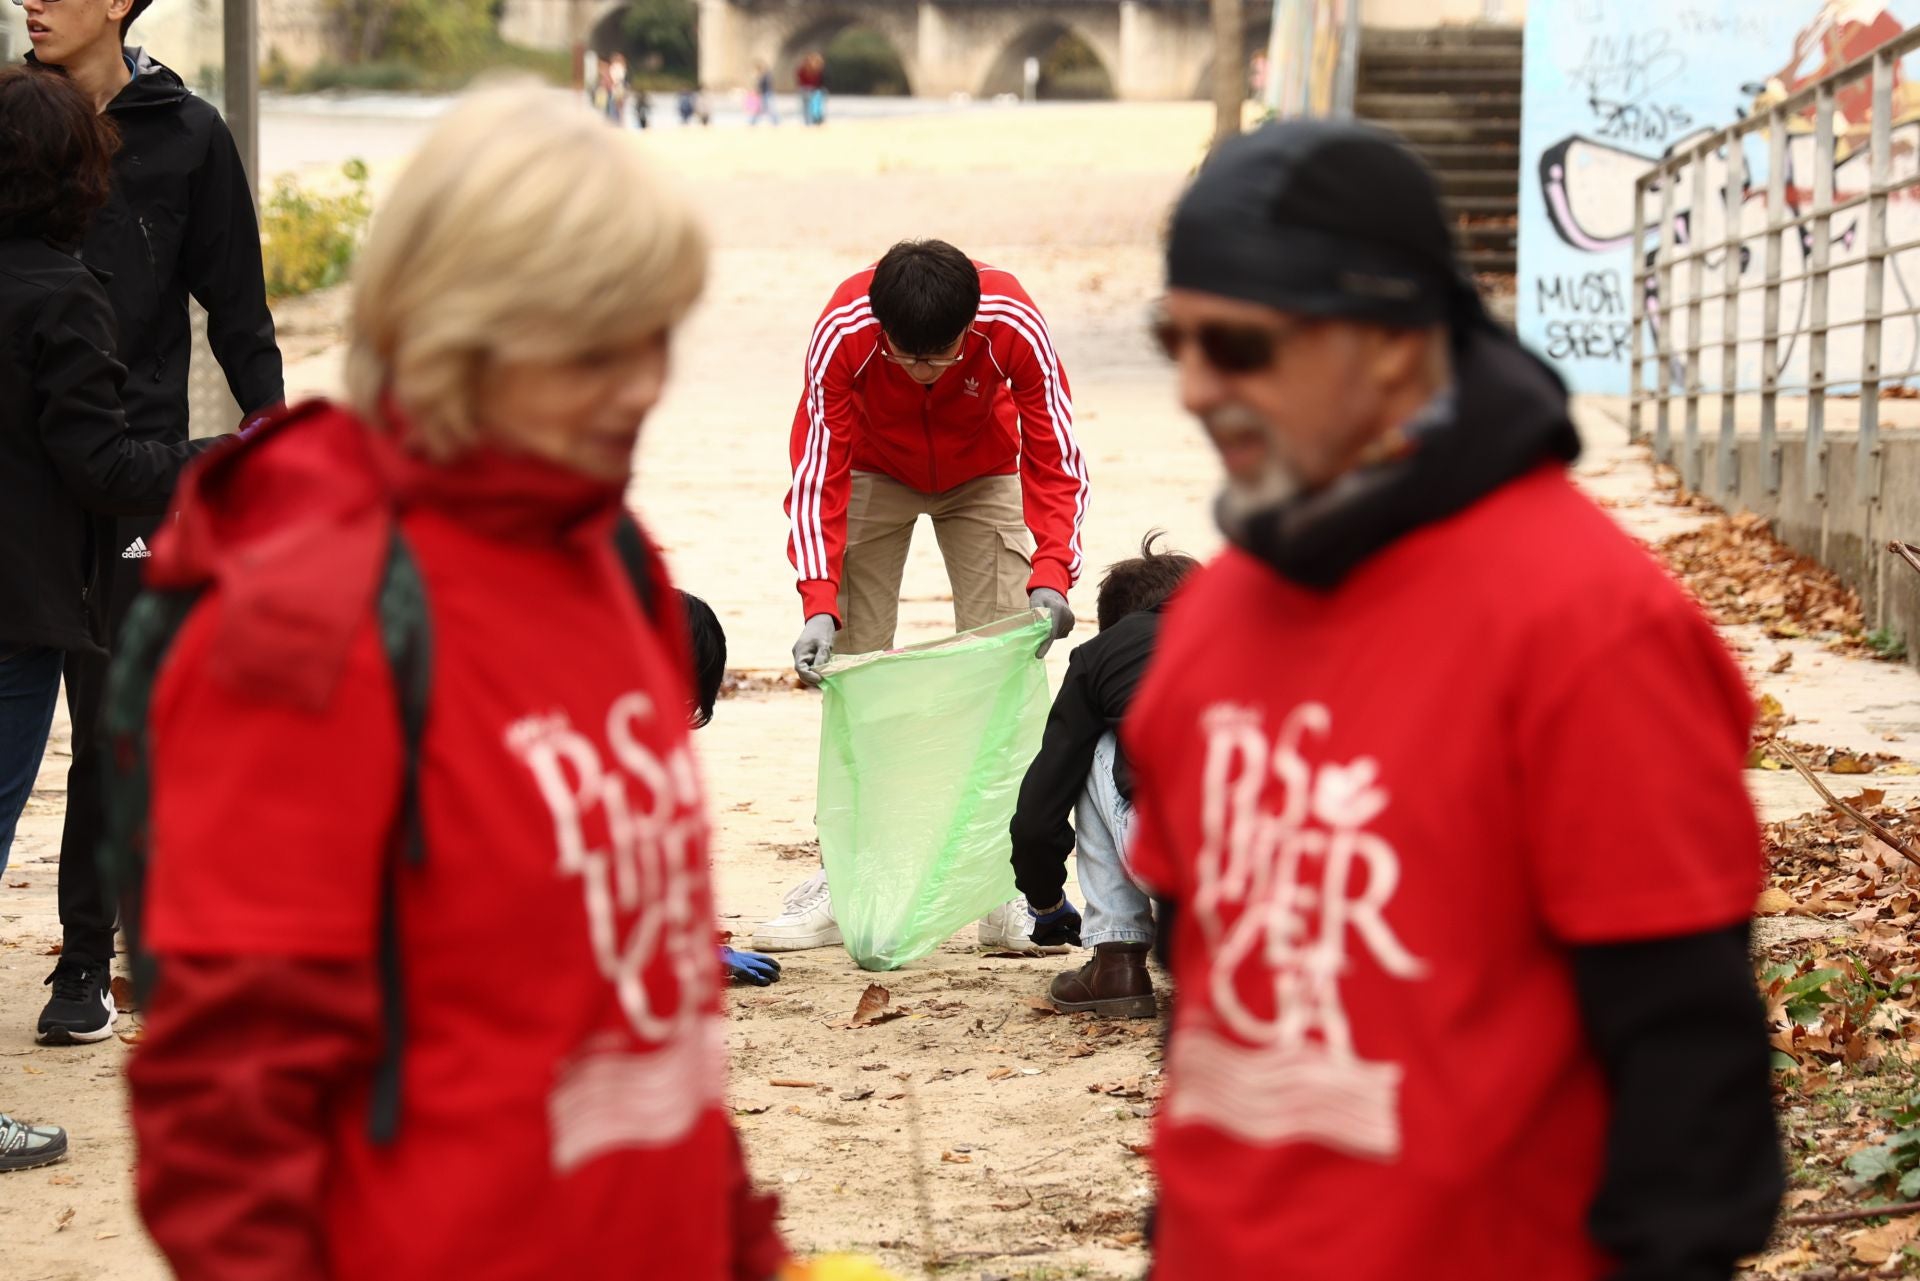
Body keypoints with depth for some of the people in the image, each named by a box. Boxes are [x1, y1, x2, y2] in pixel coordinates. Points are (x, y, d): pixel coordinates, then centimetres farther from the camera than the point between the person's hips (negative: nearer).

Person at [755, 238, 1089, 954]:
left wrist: (1050, 576, -42)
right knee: (852, 668, -7)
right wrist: (819, 606, -40)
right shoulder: (842, 333, -35)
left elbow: (1056, 460, -27)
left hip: (984, 474, 0)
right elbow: (818, 472, -29)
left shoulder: (1014, 326, -36)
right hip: (873, 473, 0)